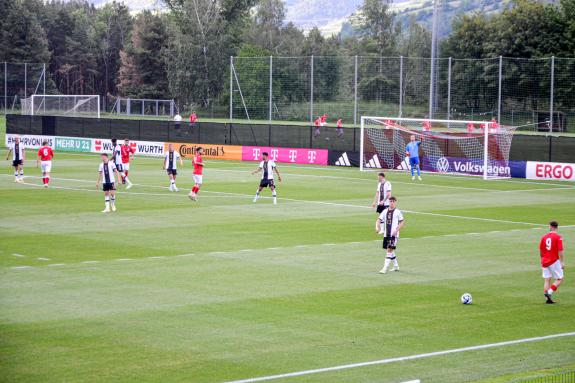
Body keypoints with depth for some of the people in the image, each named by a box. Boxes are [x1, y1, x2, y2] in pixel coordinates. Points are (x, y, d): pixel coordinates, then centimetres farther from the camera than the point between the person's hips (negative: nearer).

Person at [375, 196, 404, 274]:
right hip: (386, 234, 6)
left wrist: (396, 230, -14)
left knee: (389, 250, -12)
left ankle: (385, 268, -14)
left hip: (394, 235, -6)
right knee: (390, 250, 14)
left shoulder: (397, 212, -4)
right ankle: (396, 266, 29)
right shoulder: (385, 211, 9)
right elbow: (379, 220, 7)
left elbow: (402, 222, -2)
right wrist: (377, 227, -11)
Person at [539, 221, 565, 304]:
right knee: (559, 279, 5)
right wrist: (562, 262, -9)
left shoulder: (544, 237, 5)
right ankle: (549, 293, -12)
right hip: (554, 261, -5)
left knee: (547, 280, 9)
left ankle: (548, 298, 7)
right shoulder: (558, 237, -10)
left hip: (545, 262, 5)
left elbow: (540, 250, 12)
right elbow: (560, 251, -15)